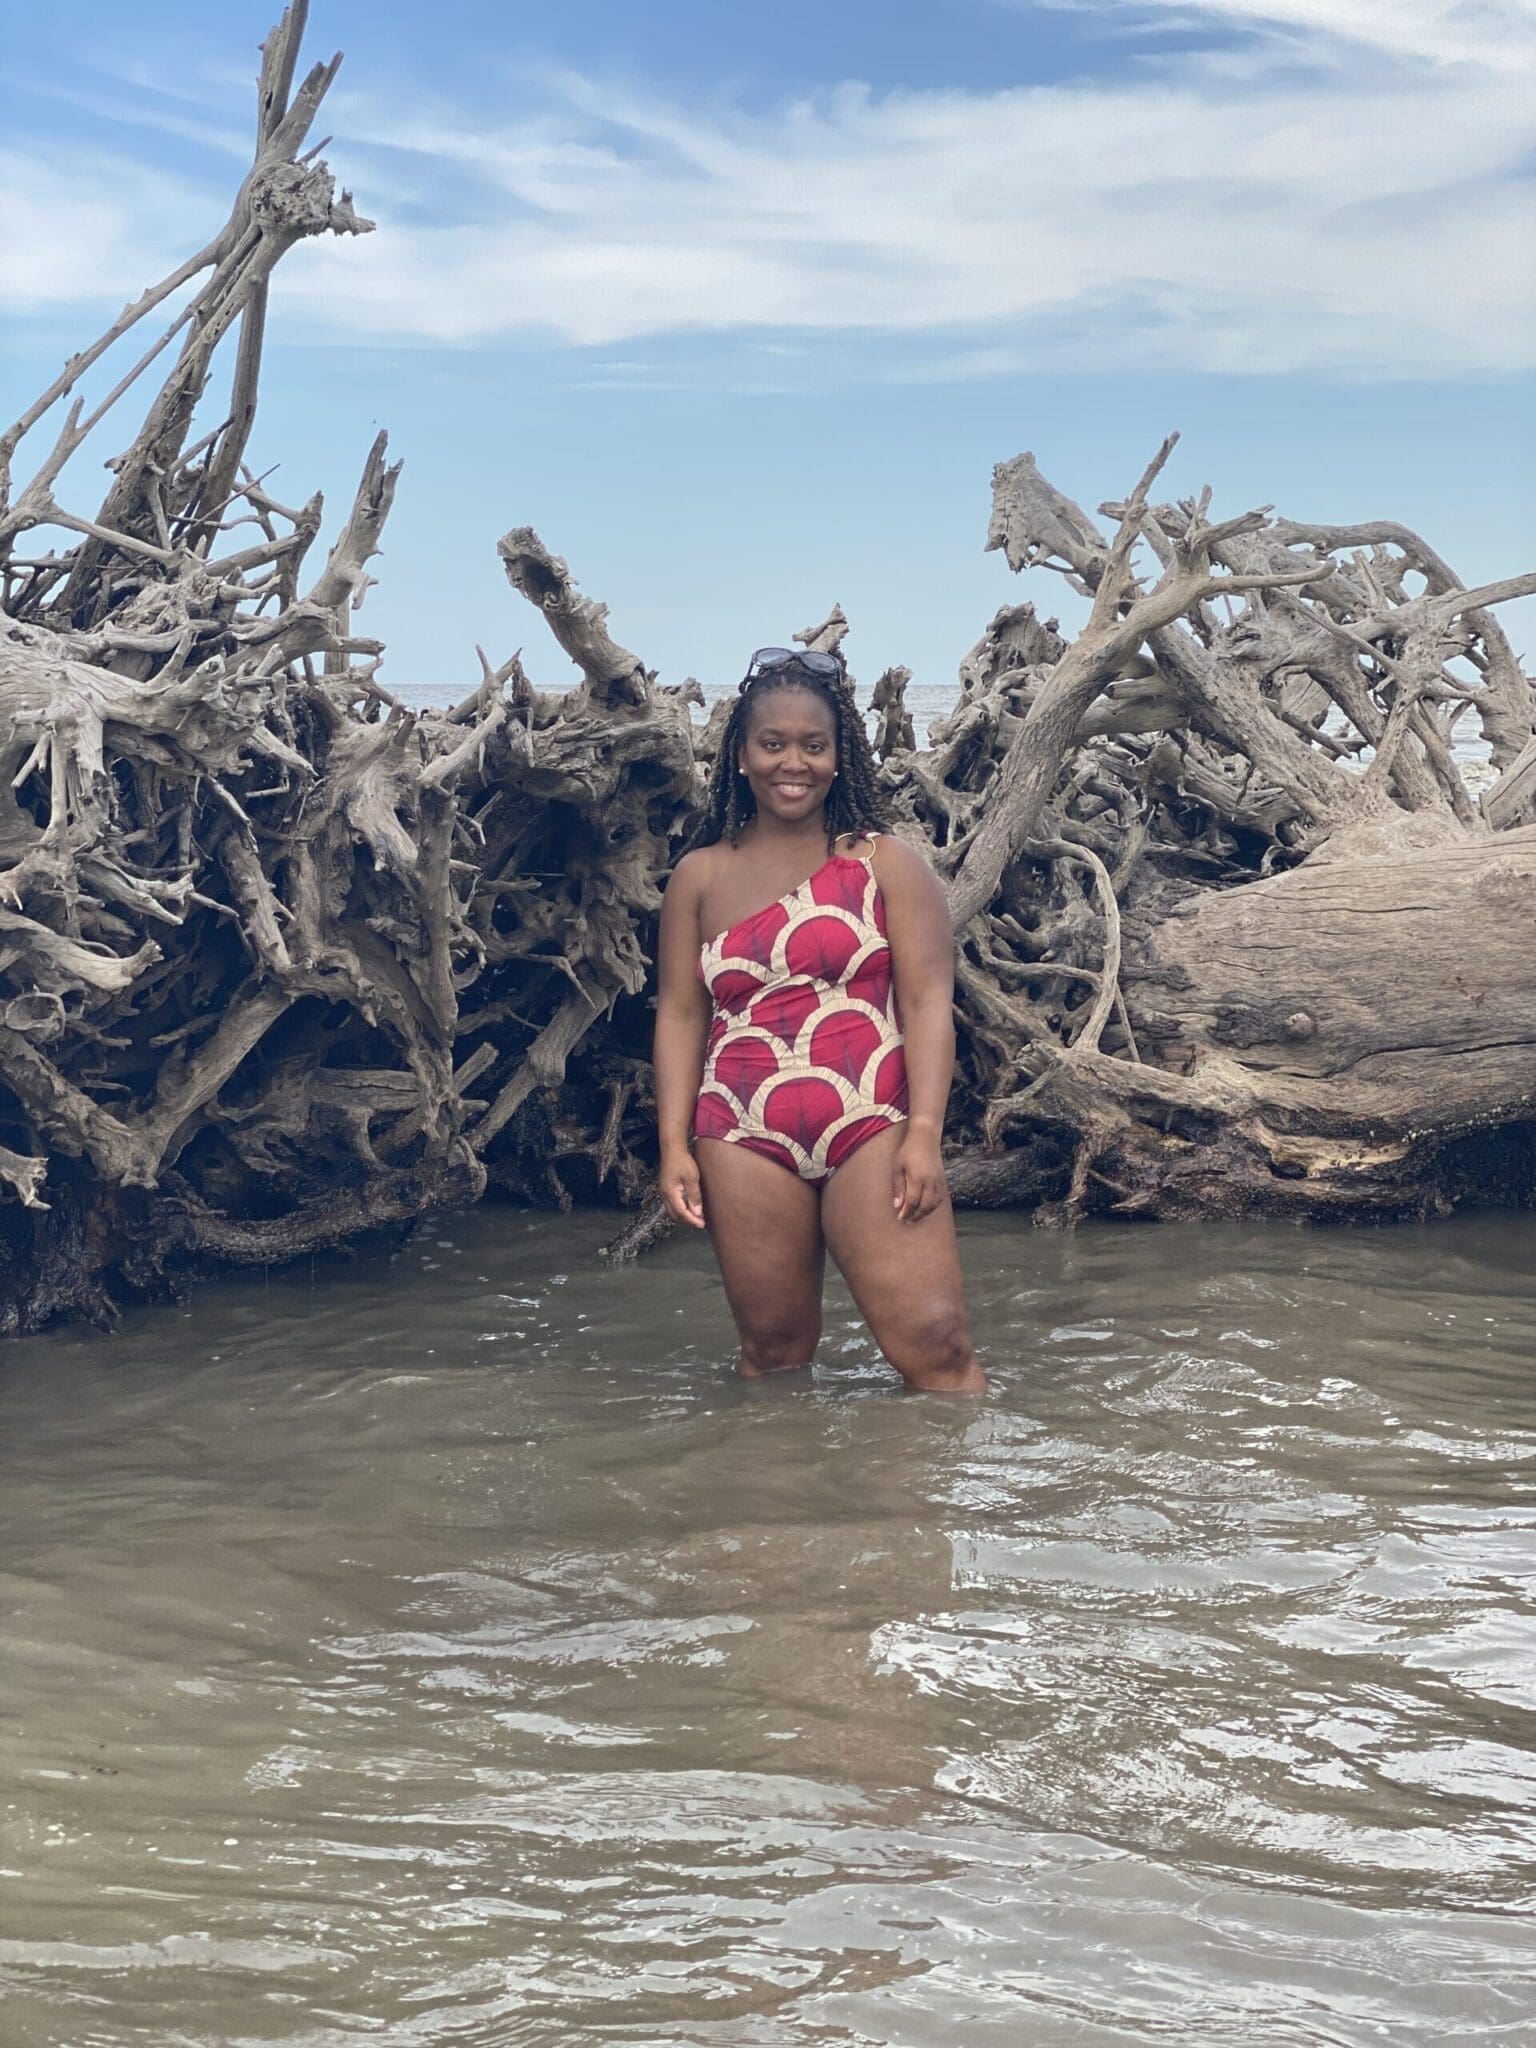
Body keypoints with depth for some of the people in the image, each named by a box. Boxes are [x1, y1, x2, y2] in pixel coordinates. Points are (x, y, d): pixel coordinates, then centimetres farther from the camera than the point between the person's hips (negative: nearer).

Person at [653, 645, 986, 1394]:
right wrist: (674, 1146, 1)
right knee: (774, 1353, 7)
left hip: (873, 1132, -2)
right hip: (746, 1143, 2)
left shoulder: (887, 864, 5)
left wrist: (923, 1133, -11)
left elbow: (927, 1001, -1)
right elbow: (680, 1014, 10)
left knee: (935, 1344, -10)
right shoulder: (700, 877, 11)